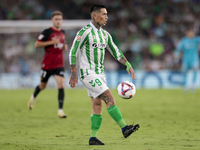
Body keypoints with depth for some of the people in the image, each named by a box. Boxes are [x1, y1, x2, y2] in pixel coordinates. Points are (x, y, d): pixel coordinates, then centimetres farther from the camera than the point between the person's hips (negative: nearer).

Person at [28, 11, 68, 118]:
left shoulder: (62, 33, 10)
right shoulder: (47, 32, -9)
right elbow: (37, 44, -14)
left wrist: (64, 46, 4)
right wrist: (51, 42, -21)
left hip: (59, 64, 3)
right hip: (47, 64, -3)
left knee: (61, 86, -14)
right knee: (42, 86, 13)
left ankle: (60, 110, -14)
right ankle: (33, 97, 47)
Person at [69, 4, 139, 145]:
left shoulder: (105, 34, 11)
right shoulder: (85, 32, -13)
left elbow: (115, 51, 16)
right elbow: (73, 52, -13)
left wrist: (128, 64, 4)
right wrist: (73, 73, -16)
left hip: (99, 73, 9)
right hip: (88, 73, -9)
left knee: (98, 105, 7)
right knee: (109, 98, -16)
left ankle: (93, 137, 11)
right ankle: (124, 128, -18)